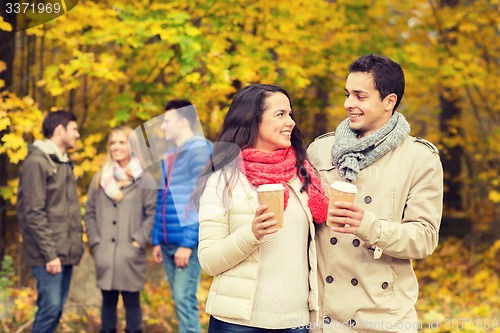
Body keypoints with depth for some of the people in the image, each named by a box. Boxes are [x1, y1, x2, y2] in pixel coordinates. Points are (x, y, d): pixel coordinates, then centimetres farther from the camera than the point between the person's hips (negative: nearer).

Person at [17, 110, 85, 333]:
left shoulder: (64, 163, 17)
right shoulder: (37, 162, -10)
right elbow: (33, 214, -15)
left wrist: (77, 245, 13)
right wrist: (49, 254, -18)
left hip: (67, 253, 8)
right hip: (49, 255, -8)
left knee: (56, 309, 8)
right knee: (51, 306, -12)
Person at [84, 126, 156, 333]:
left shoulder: (144, 180, 1)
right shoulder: (100, 178, 11)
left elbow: (153, 213, -3)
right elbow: (90, 212, 11)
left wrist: (139, 241, -10)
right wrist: (95, 242, 1)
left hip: (130, 254, -3)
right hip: (104, 254, 3)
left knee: (132, 301, 3)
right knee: (108, 301, 10)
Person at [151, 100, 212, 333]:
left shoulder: (199, 151, -7)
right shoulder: (169, 156, 18)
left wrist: (188, 243, -19)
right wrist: (157, 240, 14)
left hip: (187, 242, -8)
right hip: (168, 242, 8)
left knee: (184, 298, -11)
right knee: (179, 299, 10)